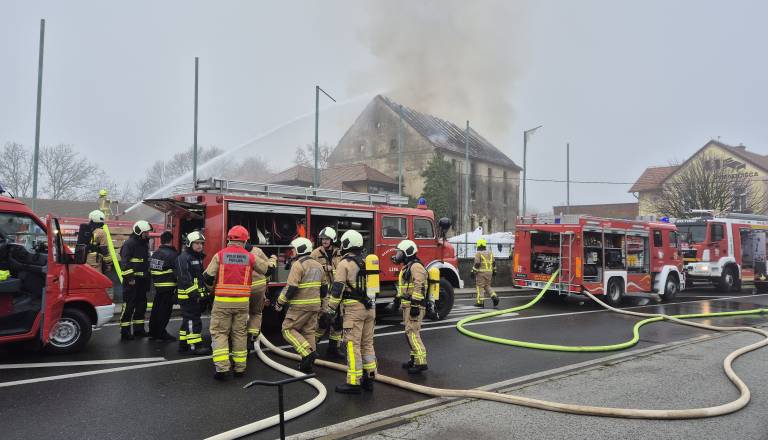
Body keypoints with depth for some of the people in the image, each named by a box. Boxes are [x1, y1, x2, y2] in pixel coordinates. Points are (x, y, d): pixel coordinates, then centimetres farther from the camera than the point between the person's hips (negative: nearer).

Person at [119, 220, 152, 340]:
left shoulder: (145, 243, 17)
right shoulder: (129, 244, -11)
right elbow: (125, 262, -18)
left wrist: (147, 278, 21)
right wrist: (130, 277, -23)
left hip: (142, 280, 9)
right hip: (131, 280, -9)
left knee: (141, 305, 14)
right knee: (128, 305, -6)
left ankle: (138, 329, 23)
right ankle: (125, 332, 0)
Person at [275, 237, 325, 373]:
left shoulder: (298, 265, -14)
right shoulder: (318, 265, 12)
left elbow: (291, 288, -18)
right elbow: (323, 288, 17)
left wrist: (280, 302, -7)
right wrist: (320, 299, 27)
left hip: (300, 305, -8)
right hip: (314, 305, 8)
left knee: (288, 329, 3)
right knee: (308, 332, 11)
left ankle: (308, 353, -11)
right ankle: (307, 365, 13)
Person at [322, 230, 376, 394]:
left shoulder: (345, 263, -7)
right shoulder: (365, 263, 15)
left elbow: (337, 289, -13)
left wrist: (330, 310, -11)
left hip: (354, 308, -7)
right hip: (370, 307, 7)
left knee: (353, 345, -4)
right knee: (367, 343, 13)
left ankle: (354, 383, -4)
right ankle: (369, 379, 18)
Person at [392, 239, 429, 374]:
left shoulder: (416, 266, -15)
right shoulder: (407, 267, 19)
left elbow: (419, 287, -22)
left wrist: (415, 305, -26)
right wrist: (399, 299, 25)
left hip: (414, 305, -11)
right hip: (407, 305, 11)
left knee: (412, 333, -12)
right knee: (410, 333, 14)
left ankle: (421, 362, -11)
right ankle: (415, 359, 21)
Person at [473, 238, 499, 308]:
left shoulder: (478, 253, -10)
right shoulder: (490, 252, 11)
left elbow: (477, 264, -16)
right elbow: (493, 263, 12)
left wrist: (473, 271, -10)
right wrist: (494, 271, 19)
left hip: (481, 272, -6)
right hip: (489, 272, 6)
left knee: (480, 287, 0)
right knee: (487, 286, 17)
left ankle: (480, 302, 1)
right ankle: (494, 297, 0)